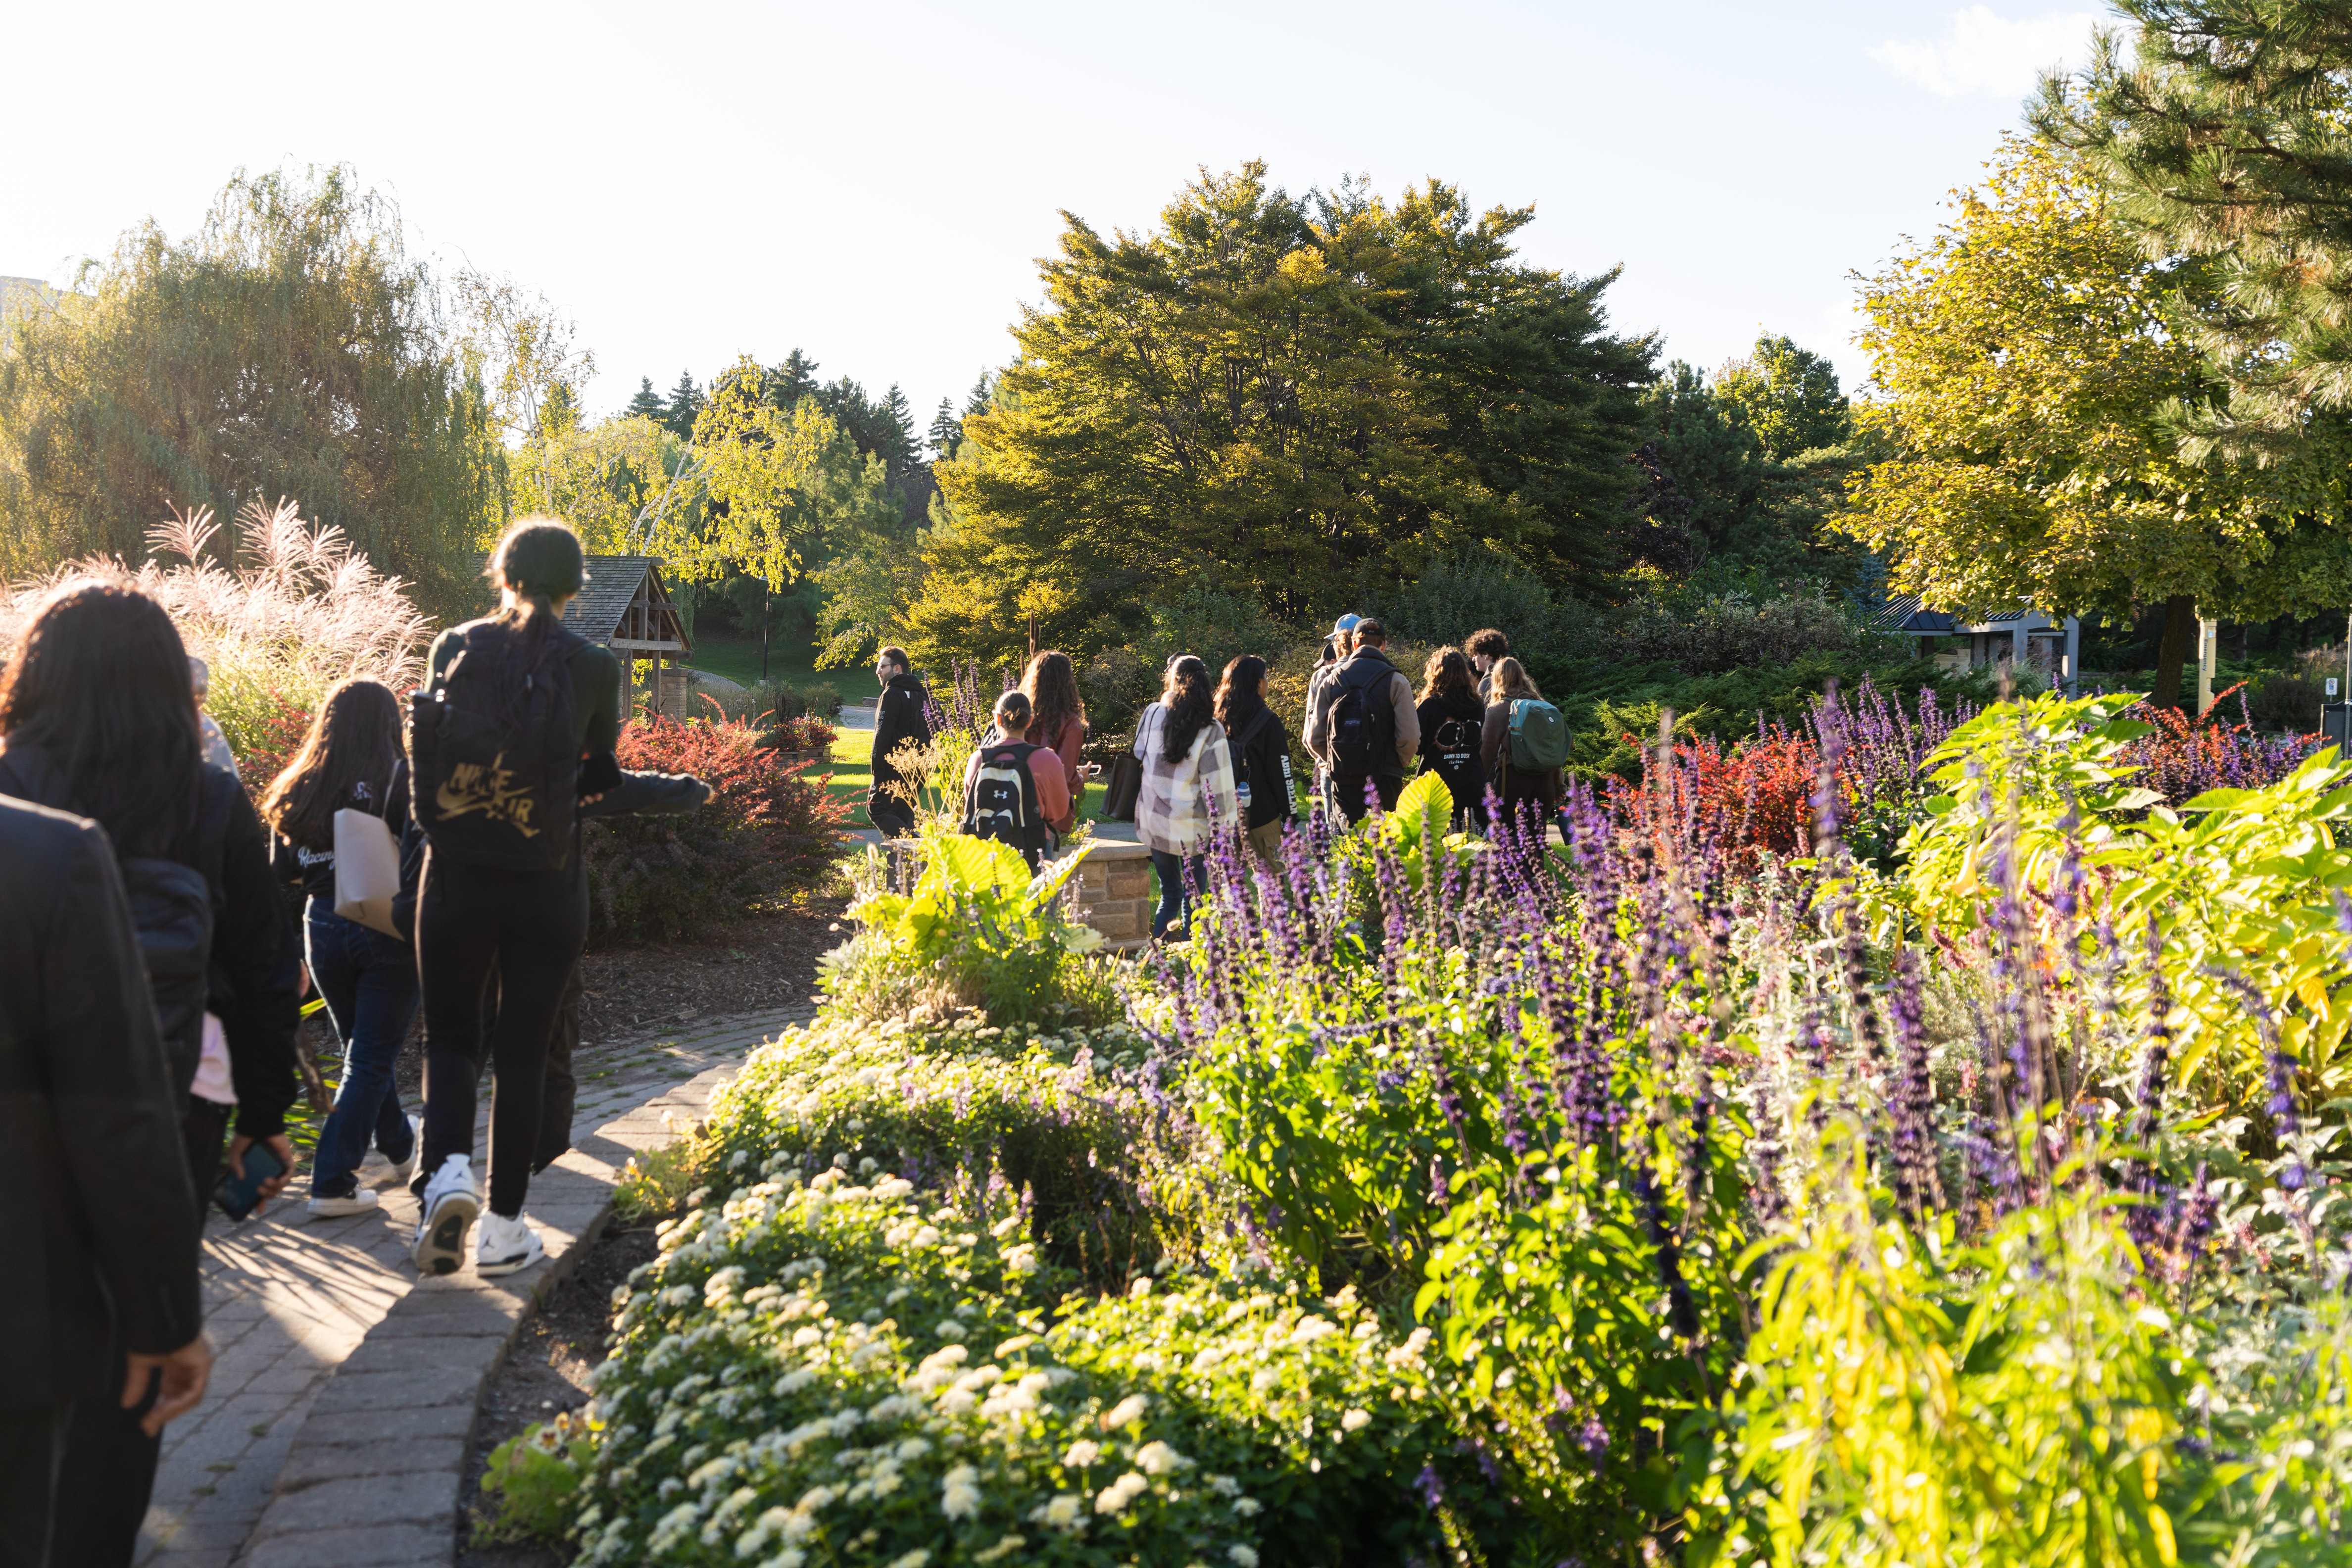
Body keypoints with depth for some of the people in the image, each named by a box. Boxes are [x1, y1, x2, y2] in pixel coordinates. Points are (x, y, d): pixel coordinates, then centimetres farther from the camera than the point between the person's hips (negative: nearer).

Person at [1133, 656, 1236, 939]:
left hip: (1153, 822, 3)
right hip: (1191, 830, -3)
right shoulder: (1210, 732, -13)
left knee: (1169, 896, 18)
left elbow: (1138, 759, 9)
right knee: (1192, 900, 10)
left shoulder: (1152, 715, -4)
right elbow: (1218, 788, -13)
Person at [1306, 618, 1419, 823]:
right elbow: (1410, 737, -8)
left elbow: (1314, 738, 4)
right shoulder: (1396, 681, -3)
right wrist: (1401, 764, 10)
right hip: (1384, 777, -2)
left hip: (1343, 777, 2)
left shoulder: (1331, 681, 5)